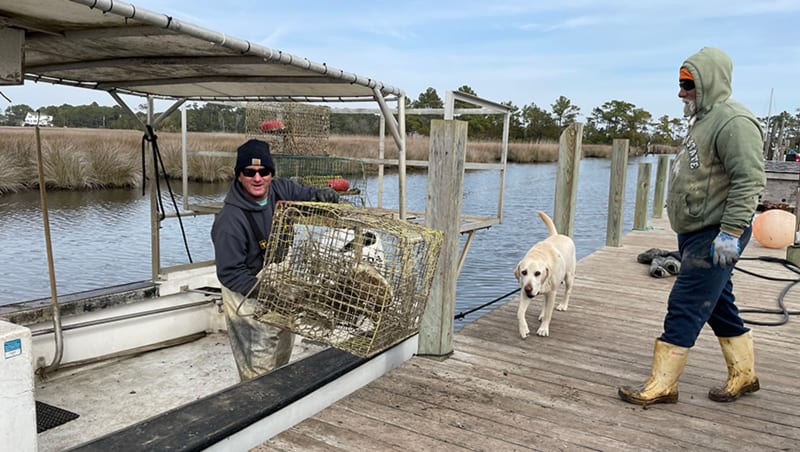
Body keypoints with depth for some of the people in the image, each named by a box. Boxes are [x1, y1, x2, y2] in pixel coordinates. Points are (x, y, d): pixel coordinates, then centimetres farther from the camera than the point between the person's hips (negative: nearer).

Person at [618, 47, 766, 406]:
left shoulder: (733, 121, -16)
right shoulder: (704, 119, 16)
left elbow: (749, 181, -23)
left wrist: (731, 232, -25)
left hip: (714, 237, -10)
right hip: (696, 232, 10)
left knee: (685, 308, -7)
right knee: (719, 306, 17)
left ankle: (662, 386, 2)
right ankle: (744, 375, 32)